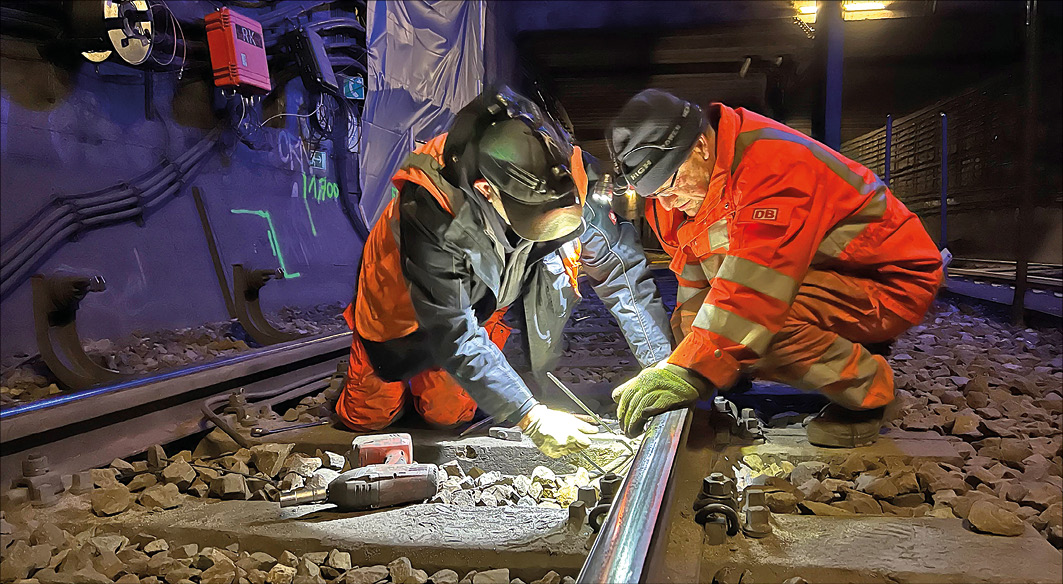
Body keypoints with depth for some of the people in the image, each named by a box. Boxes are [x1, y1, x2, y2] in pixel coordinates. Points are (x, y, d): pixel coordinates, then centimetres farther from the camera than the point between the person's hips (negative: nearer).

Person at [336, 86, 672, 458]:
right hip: (403, 299, -2)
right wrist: (530, 417, -44)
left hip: (480, 301, 3)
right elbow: (453, 331, -41)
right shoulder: (429, 211, -44)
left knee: (447, 415, -5)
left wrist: (661, 365, -24)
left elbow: (620, 265, -21)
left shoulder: (565, 175, -32)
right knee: (369, 416, 11)